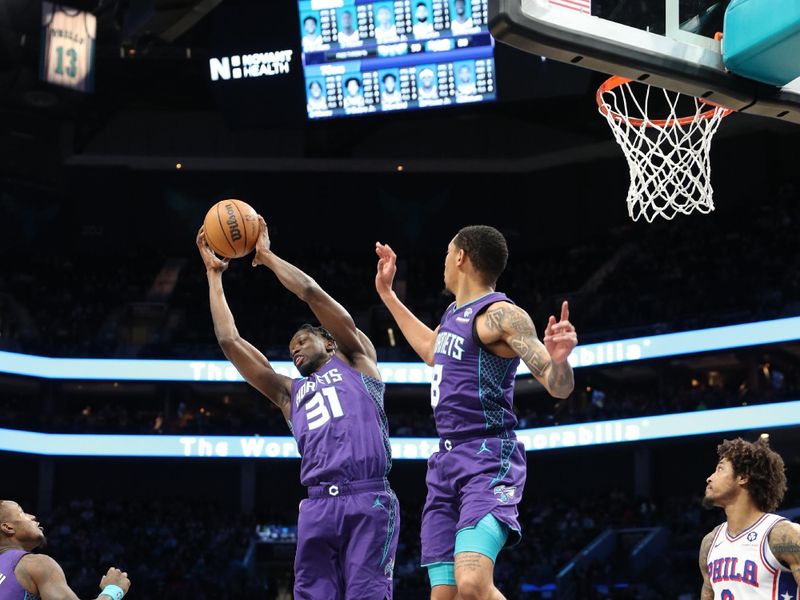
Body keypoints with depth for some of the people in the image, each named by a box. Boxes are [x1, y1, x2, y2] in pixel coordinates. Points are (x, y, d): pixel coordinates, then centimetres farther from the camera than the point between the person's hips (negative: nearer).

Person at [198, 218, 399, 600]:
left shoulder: (357, 361, 20)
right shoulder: (289, 393, 29)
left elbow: (312, 293, 11)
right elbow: (230, 342, 25)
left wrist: (267, 256, 22)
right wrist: (214, 274, 28)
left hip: (368, 499, -4)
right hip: (318, 505, 5)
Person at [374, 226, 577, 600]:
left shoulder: (502, 315, -11)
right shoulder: (454, 312, 15)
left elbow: (559, 387, -15)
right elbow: (433, 351, 38)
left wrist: (558, 357, -38)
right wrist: (387, 294, 39)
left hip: (488, 460, -8)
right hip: (446, 460, 8)